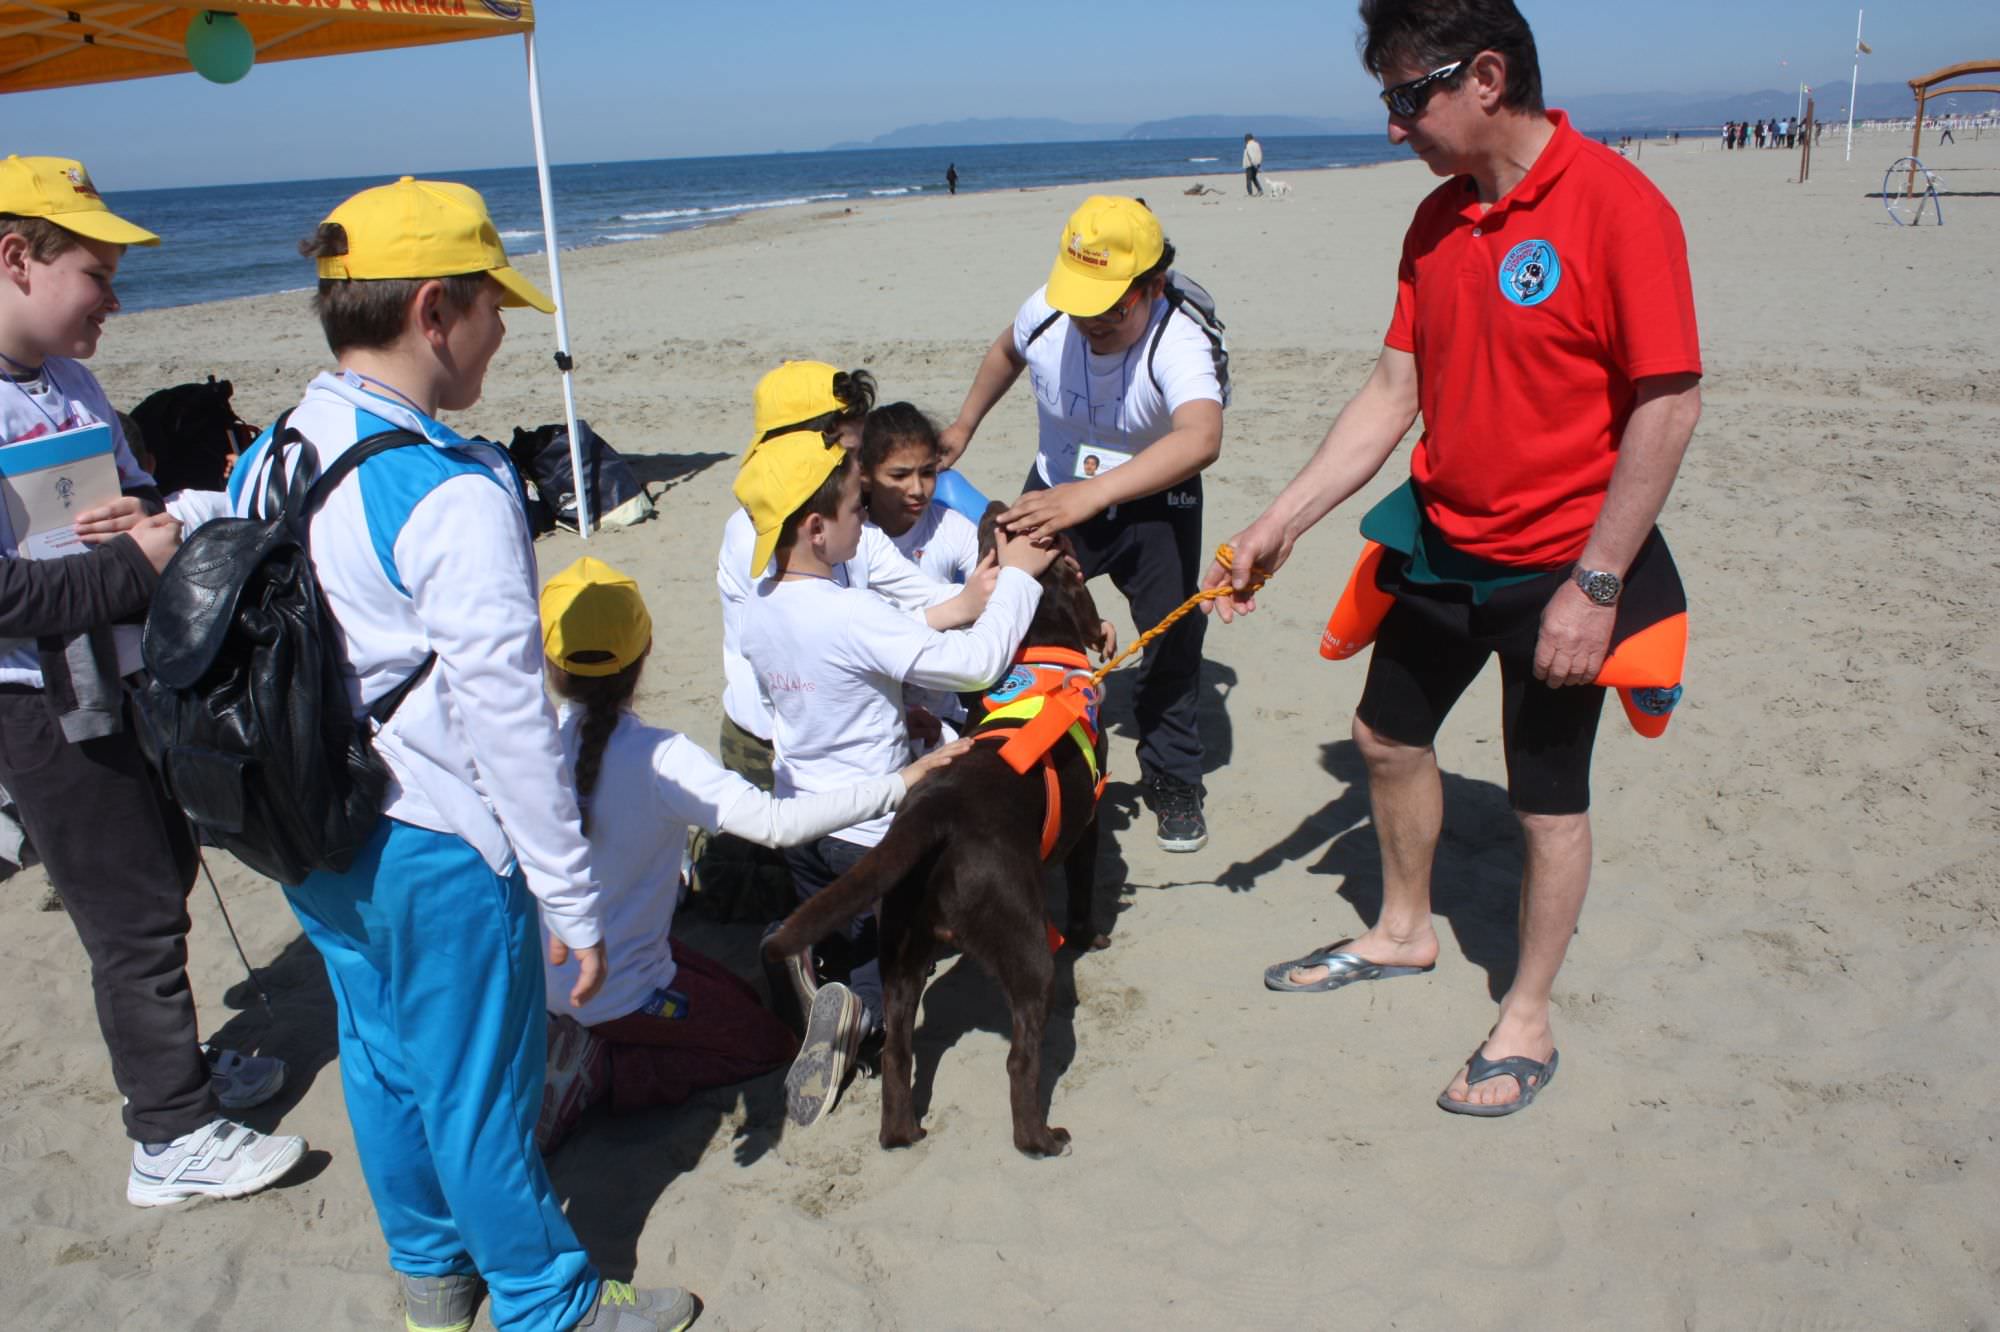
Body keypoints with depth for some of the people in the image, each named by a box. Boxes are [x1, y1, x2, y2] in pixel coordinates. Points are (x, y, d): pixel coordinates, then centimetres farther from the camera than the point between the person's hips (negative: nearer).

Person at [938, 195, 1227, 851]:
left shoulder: (1178, 345, -34)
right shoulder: (1045, 312, -19)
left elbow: (1201, 438, -56)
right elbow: (1007, 352, 9)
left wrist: (1091, 496, -68)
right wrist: (963, 425, 14)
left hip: (1154, 506, -3)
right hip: (1058, 493, 4)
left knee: (1171, 645, -8)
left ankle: (1173, 783, 14)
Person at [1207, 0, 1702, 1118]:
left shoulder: (1616, 204, -19)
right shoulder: (1438, 221, 3)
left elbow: (1669, 404, -20)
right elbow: (1395, 392, 5)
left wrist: (1595, 585, -20)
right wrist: (1283, 521, 1)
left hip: (1561, 569, -7)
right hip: (1445, 546, 7)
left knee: (1550, 797, 7)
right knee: (1389, 733, 18)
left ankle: (1529, 1021, 26)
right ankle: (1404, 932, 42)